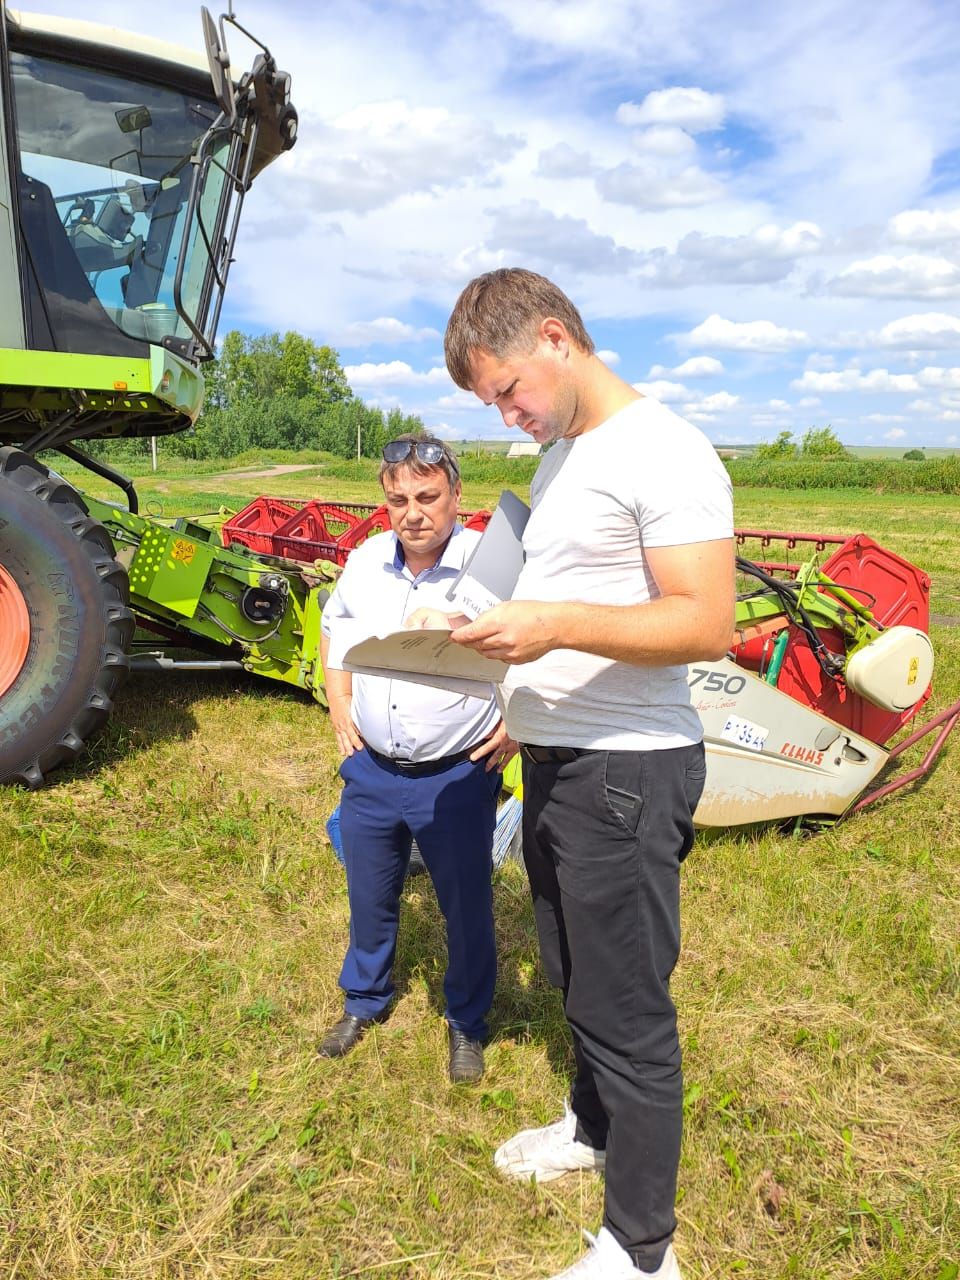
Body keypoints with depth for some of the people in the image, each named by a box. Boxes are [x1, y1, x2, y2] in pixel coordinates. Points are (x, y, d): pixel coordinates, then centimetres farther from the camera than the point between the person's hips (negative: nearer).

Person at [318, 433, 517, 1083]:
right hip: (372, 770, 5)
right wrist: (339, 700, 9)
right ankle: (365, 1002, 49)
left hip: (457, 778, -4)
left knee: (467, 908, 13)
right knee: (370, 900, 22)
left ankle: (467, 1024, 39)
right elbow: (335, 624, 19)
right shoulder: (366, 560, 0)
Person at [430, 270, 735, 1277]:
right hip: (555, 760, 9)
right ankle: (594, 1128, 47)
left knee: (626, 1009, 3)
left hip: (626, 773, -9)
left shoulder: (663, 453, -15)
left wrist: (554, 624, -29)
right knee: (576, 979, 24)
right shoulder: (558, 456, 14)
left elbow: (707, 625, -22)